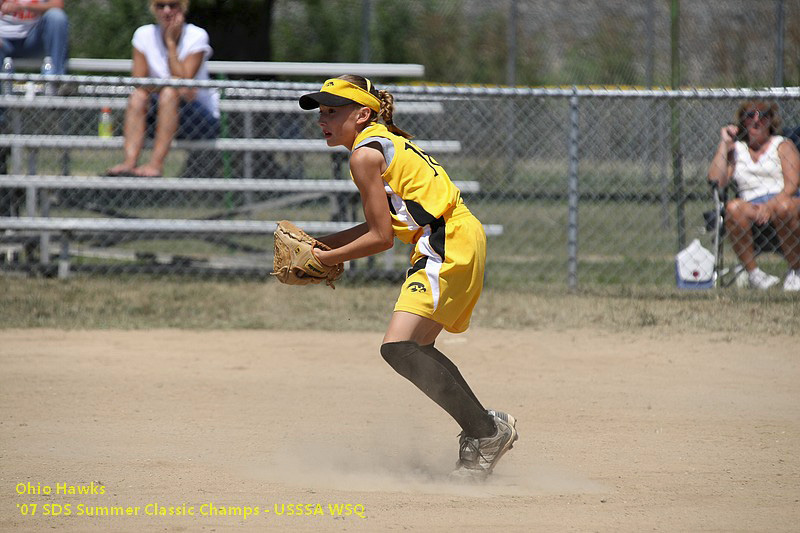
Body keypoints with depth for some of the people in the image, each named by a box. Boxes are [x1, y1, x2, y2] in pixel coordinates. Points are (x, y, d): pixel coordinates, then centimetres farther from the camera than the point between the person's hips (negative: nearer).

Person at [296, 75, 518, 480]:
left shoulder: (365, 154, -9)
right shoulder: (386, 143, 20)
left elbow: (381, 238, -11)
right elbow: (383, 224, 24)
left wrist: (328, 258, 0)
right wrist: (321, 245, 21)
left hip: (447, 246, -11)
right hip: (462, 239, 11)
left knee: (399, 348, -18)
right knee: (417, 349, 18)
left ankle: (487, 431, -13)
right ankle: (484, 430, 24)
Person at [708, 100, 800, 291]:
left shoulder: (783, 145, 14)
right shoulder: (736, 150, 22)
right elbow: (716, 180, 5)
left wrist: (771, 206, -20)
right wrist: (724, 143, 8)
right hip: (752, 207, 2)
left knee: (784, 208, -39)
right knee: (733, 208, -33)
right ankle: (753, 272, -29)